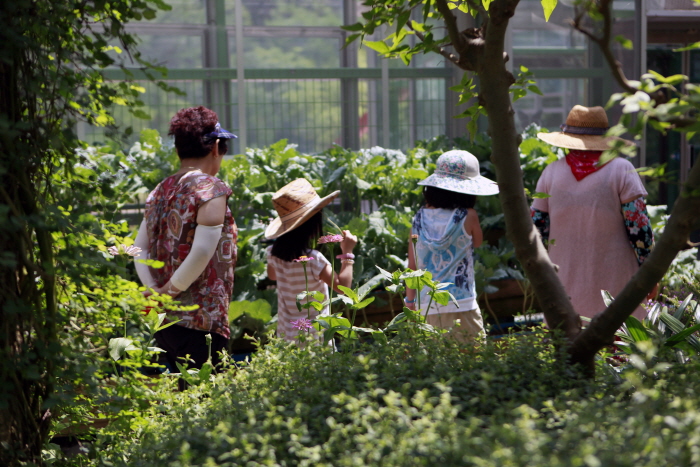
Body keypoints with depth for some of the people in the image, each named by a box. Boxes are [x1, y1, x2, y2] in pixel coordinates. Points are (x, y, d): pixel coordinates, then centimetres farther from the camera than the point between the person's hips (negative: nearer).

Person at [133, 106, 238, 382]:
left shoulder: (161, 190, 12)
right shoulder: (210, 188, -10)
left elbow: (140, 247, 9)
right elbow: (202, 252, -20)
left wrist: (154, 290, -2)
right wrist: (170, 290, -11)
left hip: (163, 318, 8)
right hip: (200, 319, -8)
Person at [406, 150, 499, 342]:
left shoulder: (420, 217, 3)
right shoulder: (467, 217, -9)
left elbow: (412, 265, 7)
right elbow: (477, 242, 12)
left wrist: (410, 299, 16)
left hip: (427, 306, 4)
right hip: (460, 305, -4)